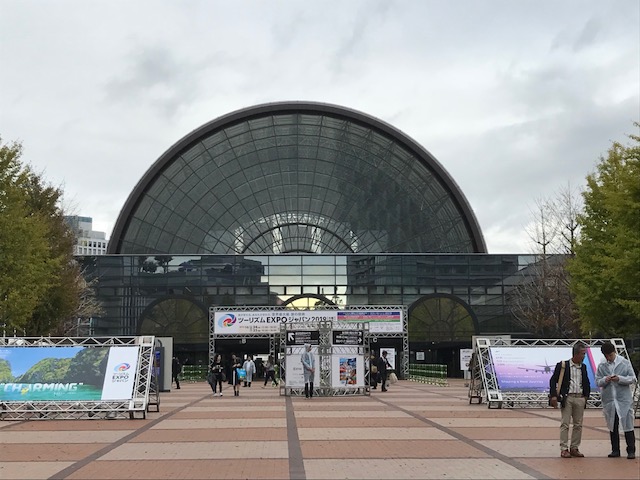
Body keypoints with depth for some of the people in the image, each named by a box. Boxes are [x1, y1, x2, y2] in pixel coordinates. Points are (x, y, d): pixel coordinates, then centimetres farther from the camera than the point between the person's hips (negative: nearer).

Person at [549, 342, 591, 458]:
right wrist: (553, 396, -11)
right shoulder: (562, 365, -3)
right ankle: (564, 449, -1)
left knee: (578, 425, 6)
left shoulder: (583, 367, 13)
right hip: (567, 398, -5)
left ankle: (574, 448, 15)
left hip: (580, 398, 5)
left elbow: (586, 383, 24)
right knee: (565, 424, -4)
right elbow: (553, 380, -3)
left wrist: (586, 395, 12)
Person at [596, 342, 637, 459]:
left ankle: (631, 451, 6)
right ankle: (615, 450, 18)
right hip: (609, 400, 3)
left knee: (627, 425, -2)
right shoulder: (601, 366, 5)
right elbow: (597, 381, 6)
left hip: (624, 400, -2)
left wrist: (620, 379, -16)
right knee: (612, 426, 9)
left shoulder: (625, 363, 0)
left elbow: (633, 379, -1)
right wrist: (605, 380, -14)